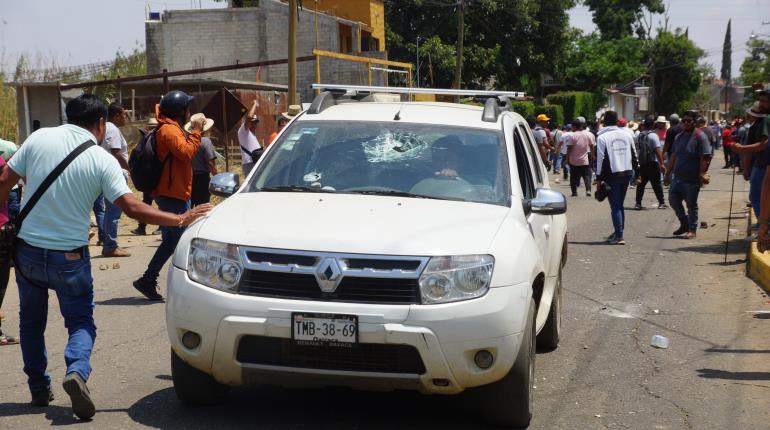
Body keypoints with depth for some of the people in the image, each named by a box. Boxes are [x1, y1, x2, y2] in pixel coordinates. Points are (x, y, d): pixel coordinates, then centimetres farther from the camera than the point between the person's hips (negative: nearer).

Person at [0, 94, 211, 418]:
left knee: (31, 322, 22)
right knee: (81, 321, 11)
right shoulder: (103, 160, -7)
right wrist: (180, 220, -7)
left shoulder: (39, 138, -2)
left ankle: (39, 388, 25)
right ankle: (76, 371, -16)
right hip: (69, 256, -2)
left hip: (28, 250, 2)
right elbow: (132, 208, -13)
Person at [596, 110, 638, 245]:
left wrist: (599, 178, -6)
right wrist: (637, 171, 21)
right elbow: (634, 155, 14)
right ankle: (618, 232, 22)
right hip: (626, 173, 5)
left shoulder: (602, 137, -7)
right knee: (620, 205, 16)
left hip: (612, 175, -5)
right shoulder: (626, 134, 10)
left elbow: (601, 158, -10)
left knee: (615, 206, -4)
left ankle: (619, 235, -10)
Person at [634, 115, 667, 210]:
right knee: (656, 184, 3)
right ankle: (661, 203, 8)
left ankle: (638, 203, 4)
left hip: (641, 163, 5)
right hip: (652, 163, -5)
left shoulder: (639, 135, 6)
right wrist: (661, 164, -16)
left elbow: (637, 149, 11)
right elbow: (658, 151, -18)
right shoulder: (653, 135, -12)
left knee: (641, 184, 8)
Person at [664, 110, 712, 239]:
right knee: (673, 200, 10)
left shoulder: (700, 137, -9)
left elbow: (704, 158, -14)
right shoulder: (679, 137, 12)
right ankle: (684, 224, 26)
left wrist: (702, 175, -19)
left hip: (692, 179, -7)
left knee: (691, 205, 1)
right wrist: (668, 173, 14)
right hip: (678, 177, 7)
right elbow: (673, 156, 16)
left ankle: (692, 229, 12)